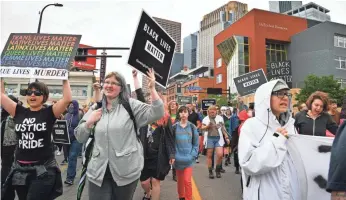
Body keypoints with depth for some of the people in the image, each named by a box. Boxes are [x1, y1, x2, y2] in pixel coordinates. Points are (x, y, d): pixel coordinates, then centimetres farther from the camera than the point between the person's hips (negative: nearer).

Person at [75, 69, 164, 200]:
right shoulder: (95, 108, 8)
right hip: (99, 172, 3)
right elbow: (80, 138, 12)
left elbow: (156, 114, -14)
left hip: (126, 171, -2)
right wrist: (89, 122, -6)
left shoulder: (130, 105, -2)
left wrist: (152, 88, -21)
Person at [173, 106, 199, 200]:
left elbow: (196, 144, 2)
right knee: (180, 180, 15)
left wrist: (193, 155, -7)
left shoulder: (192, 127, -1)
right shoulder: (174, 127, -1)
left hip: (188, 158, -1)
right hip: (178, 158, 1)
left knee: (187, 180, -8)